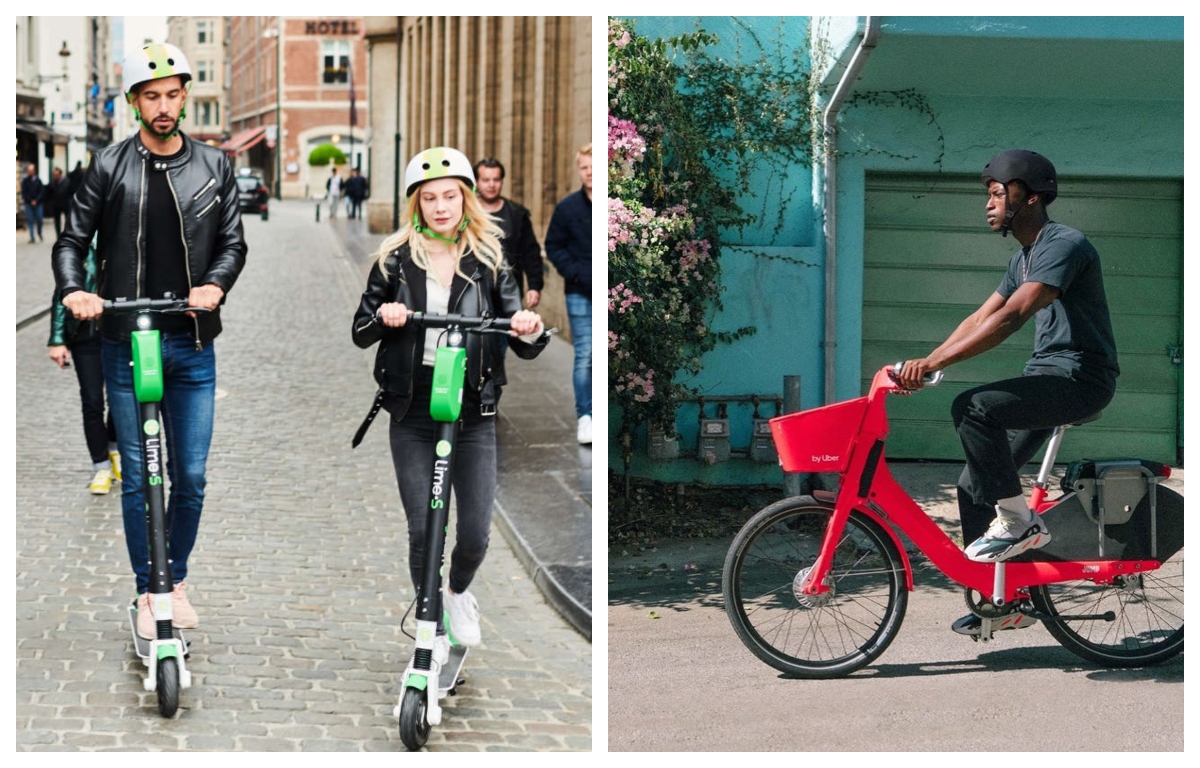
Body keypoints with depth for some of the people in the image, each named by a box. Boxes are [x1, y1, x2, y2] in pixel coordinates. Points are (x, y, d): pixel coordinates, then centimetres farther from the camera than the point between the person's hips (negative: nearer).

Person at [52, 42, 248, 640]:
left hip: (193, 346, 2)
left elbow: (232, 243, 7)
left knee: (191, 477, 5)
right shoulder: (109, 167, 1)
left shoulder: (213, 167, 6)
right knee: (137, 476, 3)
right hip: (127, 343, -1)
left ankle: (176, 579, 23)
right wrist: (75, 290, -17)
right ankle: (147, 591, 14)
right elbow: (73, 240, 2)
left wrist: (216, 284, -13)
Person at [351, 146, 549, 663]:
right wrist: (382, 318, -17)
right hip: (412, 413, 0)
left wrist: (531, 330, -24)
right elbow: (360, 334, 5)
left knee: (475, 533, -2)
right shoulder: (395, 260, 3)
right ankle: (430, 625, 22)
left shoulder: (489, 262, 2)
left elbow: (524, 348, 0)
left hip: (473, 413, 0)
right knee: (422, 529, 0)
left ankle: (458, 591, 31)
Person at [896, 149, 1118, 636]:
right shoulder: (1024, 258, 18)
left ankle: (1018, 521, -17)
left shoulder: (1064, 246, -15)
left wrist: (934, 362, -30)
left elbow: (1011, 318, -26)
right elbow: (981, 318, 16)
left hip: (1080, 377, -10)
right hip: (1047, 377, 10)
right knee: (974, 486, 2)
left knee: (973, 408, -30)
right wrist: (923, 365, 3)